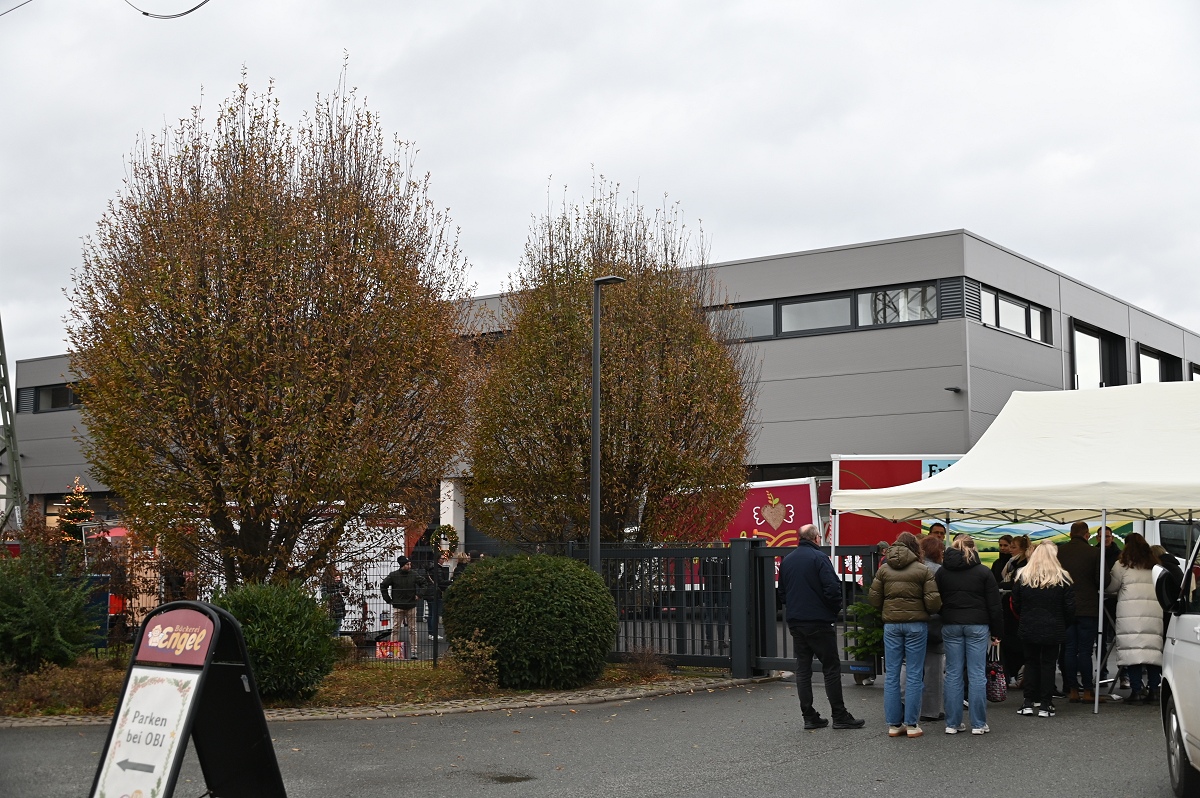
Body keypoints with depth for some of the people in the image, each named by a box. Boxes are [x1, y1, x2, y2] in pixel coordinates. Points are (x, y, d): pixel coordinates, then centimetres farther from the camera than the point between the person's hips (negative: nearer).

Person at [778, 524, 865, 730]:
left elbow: (782, 591, 16)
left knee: (802, 668, 8)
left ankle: (809, 716, 9)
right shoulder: (818, 557, -11)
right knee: (831, 667, 0)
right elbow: (832, 587, -18)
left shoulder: (786, 561, 10)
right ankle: (839, 716, 1)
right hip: (819, 621, -6)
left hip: (795, 621, 6)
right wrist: (836, 608, -2)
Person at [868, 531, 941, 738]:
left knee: (892, 675, 6)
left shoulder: (884, 569, 4)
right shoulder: (922, 570, -4)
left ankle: (894, 724, 8)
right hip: (916, 624, -2)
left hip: (891, 625, 2)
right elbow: (933, 601, -9)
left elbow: (873, 598, 2)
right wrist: (926, 612, 11)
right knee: (914, 675, 3)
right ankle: (911, 724, 4)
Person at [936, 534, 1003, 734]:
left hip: (950, 626, 2)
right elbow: (994, 605, 0)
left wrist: (940, 626, 14)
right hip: (977, 626, -2)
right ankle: (978, 724, 2)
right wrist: (996, 631, 6)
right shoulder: (984, 572, 0)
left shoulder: (942, 572, 7)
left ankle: (953, 723, 6)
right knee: (977, 675, 0)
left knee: (953, 674, 5)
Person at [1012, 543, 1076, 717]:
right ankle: (1045, 705, 4)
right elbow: (1070, 607, -4)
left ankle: (1028, 703, 9)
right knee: (1048, 664, 6)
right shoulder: (1062, 579, -6)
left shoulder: (1023, 577, -2)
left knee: (1030, 662, 12)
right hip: (1053, 629, -1)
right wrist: (1065, 625, 11)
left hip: (1028, 629, 1)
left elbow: (1015, 604, 4)